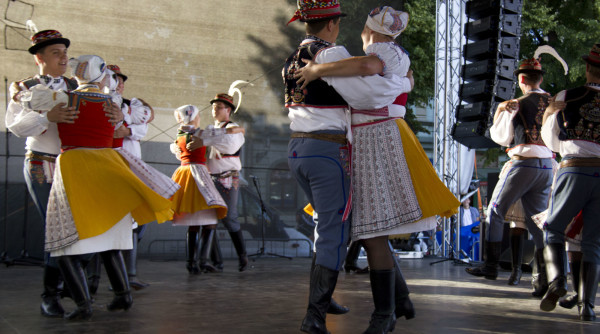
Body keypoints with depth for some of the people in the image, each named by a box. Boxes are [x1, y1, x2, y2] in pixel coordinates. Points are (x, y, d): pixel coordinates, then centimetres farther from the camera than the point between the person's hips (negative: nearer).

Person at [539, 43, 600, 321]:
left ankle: (557, 279, -13)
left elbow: (553, 142, 15)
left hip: (575, 170, -2)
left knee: (553, 230, 12)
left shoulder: (566, 98, 5)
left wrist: (547, 118, 32)